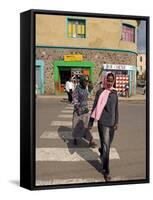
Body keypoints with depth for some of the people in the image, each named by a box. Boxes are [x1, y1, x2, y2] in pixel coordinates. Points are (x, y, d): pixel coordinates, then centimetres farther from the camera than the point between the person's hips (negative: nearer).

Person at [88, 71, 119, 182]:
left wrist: (116, 122, 7)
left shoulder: (114, 92, 6)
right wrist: (91, 122, -3)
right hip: (103, 123, -5)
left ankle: (101, 151, 52)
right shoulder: (100, 92, -8)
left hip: (112, 123, 5)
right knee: (106, 146, -6)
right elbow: (95, 107, -4)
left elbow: (116, 108, 11)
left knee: (108, 144, 18)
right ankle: (106, 171, 6)